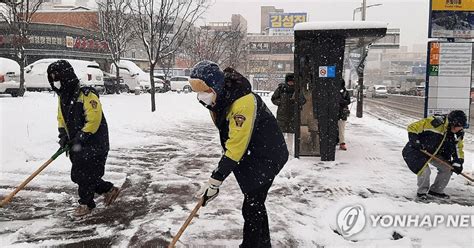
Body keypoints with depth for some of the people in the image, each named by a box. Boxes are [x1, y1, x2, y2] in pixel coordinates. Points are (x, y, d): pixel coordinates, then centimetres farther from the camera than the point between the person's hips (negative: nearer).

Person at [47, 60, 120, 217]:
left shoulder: (87, 96, -20)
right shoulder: (63, 98, 8)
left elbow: (94, 120, -24)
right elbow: (61, 118, 19)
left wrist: (80, 137, -23)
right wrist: (63, 134, 3)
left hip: (94, 144, -9)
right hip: (76, 145, 9)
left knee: (85, 175, -3)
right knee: (77, 175, 12)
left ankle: (86, 204, 18)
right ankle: (109, 190, 27)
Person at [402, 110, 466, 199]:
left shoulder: (456, 134, -6)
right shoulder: (435, 122, -29)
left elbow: (458, 149, 3)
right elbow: (412, 128, -26)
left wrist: (457, 162, -11)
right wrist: (415, 142, -30)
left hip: (434, 153, 8)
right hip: (416, 151, -7)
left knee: (447, 169, 0)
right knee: (425, 170, -24)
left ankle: (436, 190, 20)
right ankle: (421, 192, 2)